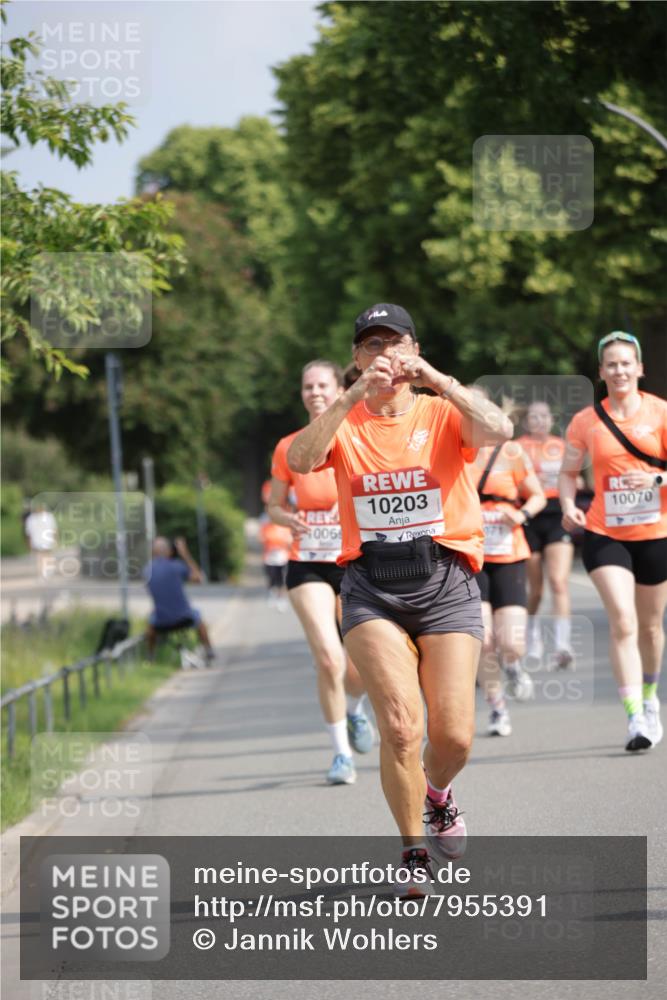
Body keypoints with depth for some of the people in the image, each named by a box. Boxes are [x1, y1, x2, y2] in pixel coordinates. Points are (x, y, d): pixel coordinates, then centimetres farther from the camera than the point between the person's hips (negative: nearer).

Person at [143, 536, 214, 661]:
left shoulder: (147, 570, -3)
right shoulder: (175, 566, -13)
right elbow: (198, 578, 0)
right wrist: (185, 555, 2)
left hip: (162, 624, 2)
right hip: (184, 618, -2)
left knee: (151, 622, 37)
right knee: (196, 616, 33)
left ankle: (150, 657, 34)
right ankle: (208, 652, 34)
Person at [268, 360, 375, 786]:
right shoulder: (288, 448, 0)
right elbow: (274, 505, 10)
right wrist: (289, 520, -12)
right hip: (308, 564, 0)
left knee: (359, 668, 3)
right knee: (328, 658, -16)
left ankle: (354, 709, 40)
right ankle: (342, 752, -1)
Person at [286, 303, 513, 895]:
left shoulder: (442, 414, 6)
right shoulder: (344, 423, 7)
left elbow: (499, 431, -16)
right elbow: (300, 460, -15)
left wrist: (436, 379, -22)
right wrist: (354, 396, -22)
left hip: (444, 580, 0)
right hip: (372, 585, 0)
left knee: (454, 735, -6)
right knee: (400, 724, -15)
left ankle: (436, 790, 31)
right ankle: (414, 850, 3)